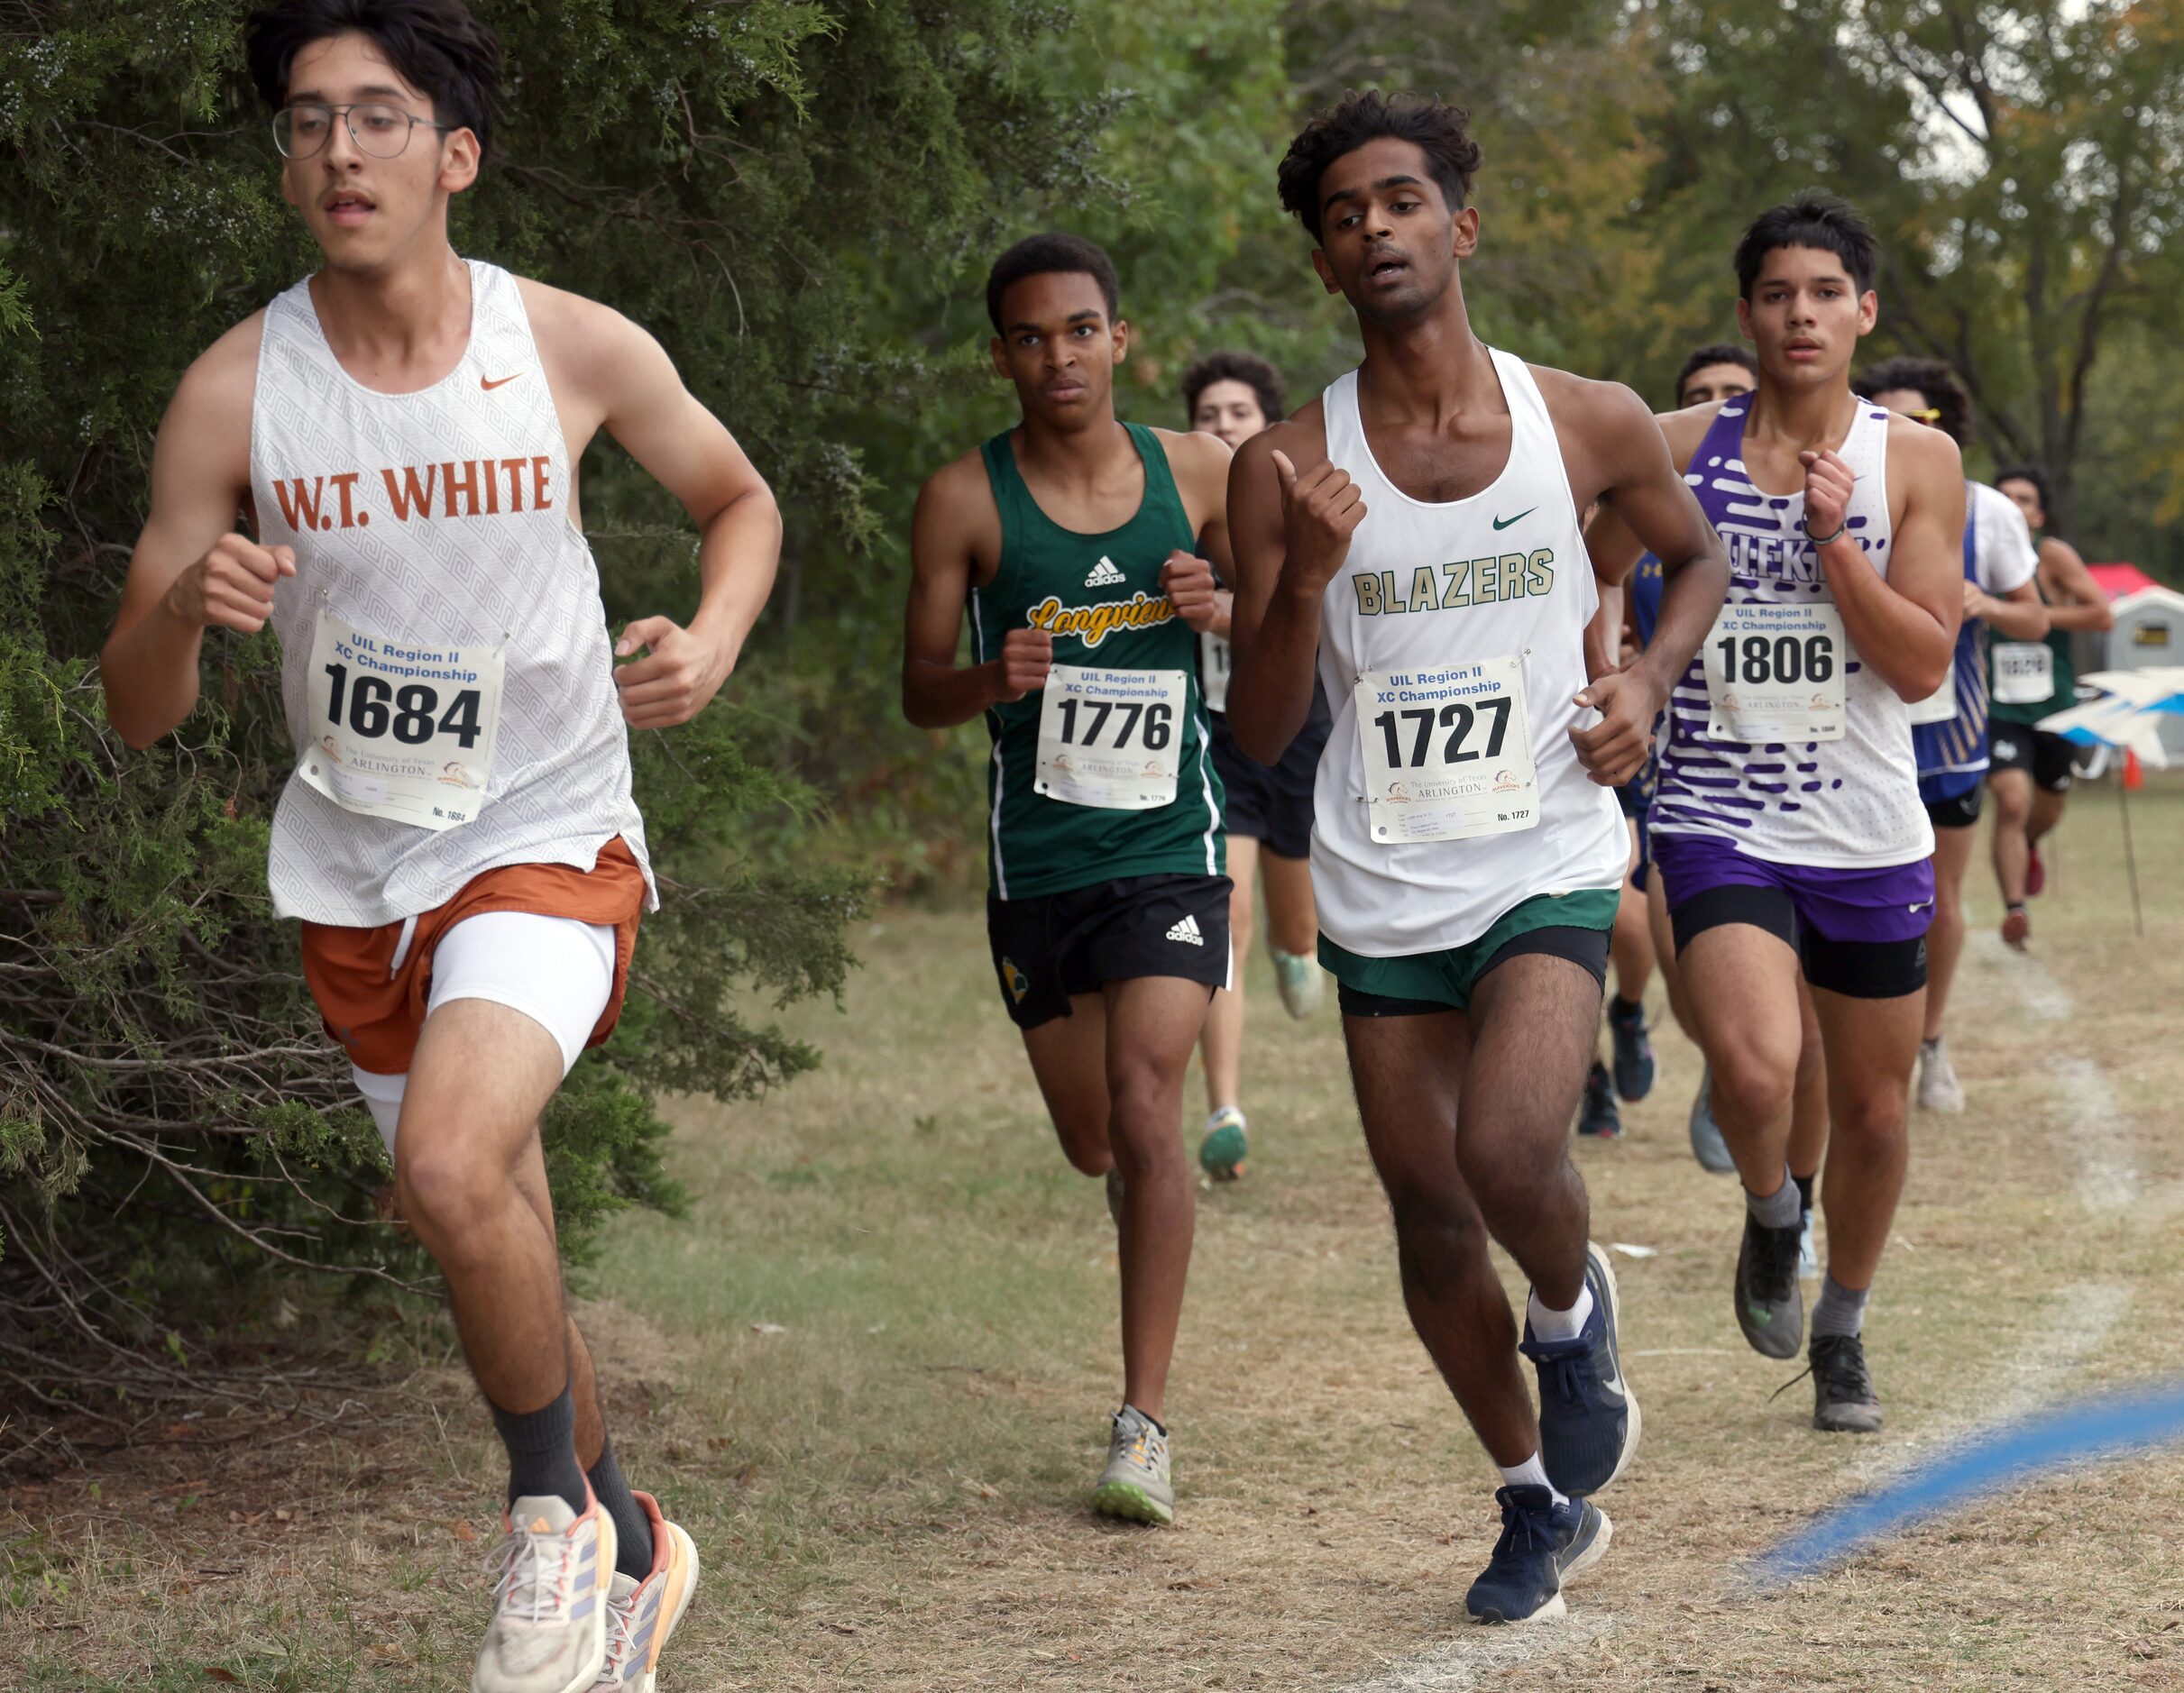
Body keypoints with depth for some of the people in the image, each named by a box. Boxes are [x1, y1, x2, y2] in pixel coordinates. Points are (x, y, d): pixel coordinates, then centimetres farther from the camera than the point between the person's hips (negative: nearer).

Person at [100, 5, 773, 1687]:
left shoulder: (578, 351, -11)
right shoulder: (235, 392, -9)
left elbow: (741, 498, 10)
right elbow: (135, 713, -5)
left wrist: (711, 643, -11)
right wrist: (185, 606, -28)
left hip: (549, 837, -3)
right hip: (355, 866, 3)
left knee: (455, 1164, -29)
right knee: (494, 1259, 15)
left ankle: (557, 1513, -5)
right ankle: (630, 1546, 39)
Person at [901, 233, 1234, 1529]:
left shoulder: (1196, 476, 0)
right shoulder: (966, 502, -4)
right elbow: (921, 688, 0)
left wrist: (1224, 610, -11)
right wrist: (992, 679, -23)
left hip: (1170, 845, -1)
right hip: (1037, 857, 1)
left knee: (1144, 1107, -16)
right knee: (1091, 1142, 12)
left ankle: (1146, 1424, -15)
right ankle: (1155, 1193, 51)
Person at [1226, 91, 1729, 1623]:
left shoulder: (1587, 423, -3)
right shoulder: (1288, 472, -4)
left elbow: (1696, 554, 18)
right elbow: (1257, 736, -3)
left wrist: (1650, 680, -2)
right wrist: (1307, 579, -20)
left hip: (1548, 871, -2)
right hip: (1383, 901, 2)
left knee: (1506, 1149, -25)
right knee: (1430, 1224, 8)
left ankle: (1574, 1315, 11)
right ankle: (1542, 1504, 31)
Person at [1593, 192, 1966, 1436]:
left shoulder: (1915, 461, -1)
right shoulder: (1680, 449, -1)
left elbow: (1924, 664, -8)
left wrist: (1834, 537, -17)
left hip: (1870, 833, 2)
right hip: (1720, 820, -2)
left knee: (1874, 1110, 11)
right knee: (1756, 1070, -25)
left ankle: (1842, 1333, 36)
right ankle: (1771, 1217, 9)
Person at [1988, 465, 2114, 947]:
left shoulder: (2053, 556, -11)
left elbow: (2102, 616, -17)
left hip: (2056, 707, 1)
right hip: (2000, 708, -1)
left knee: (2047, 808, 20)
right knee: (2012, 800, -22)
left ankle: (2028, 847, 55)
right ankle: (2014, 906, -20)